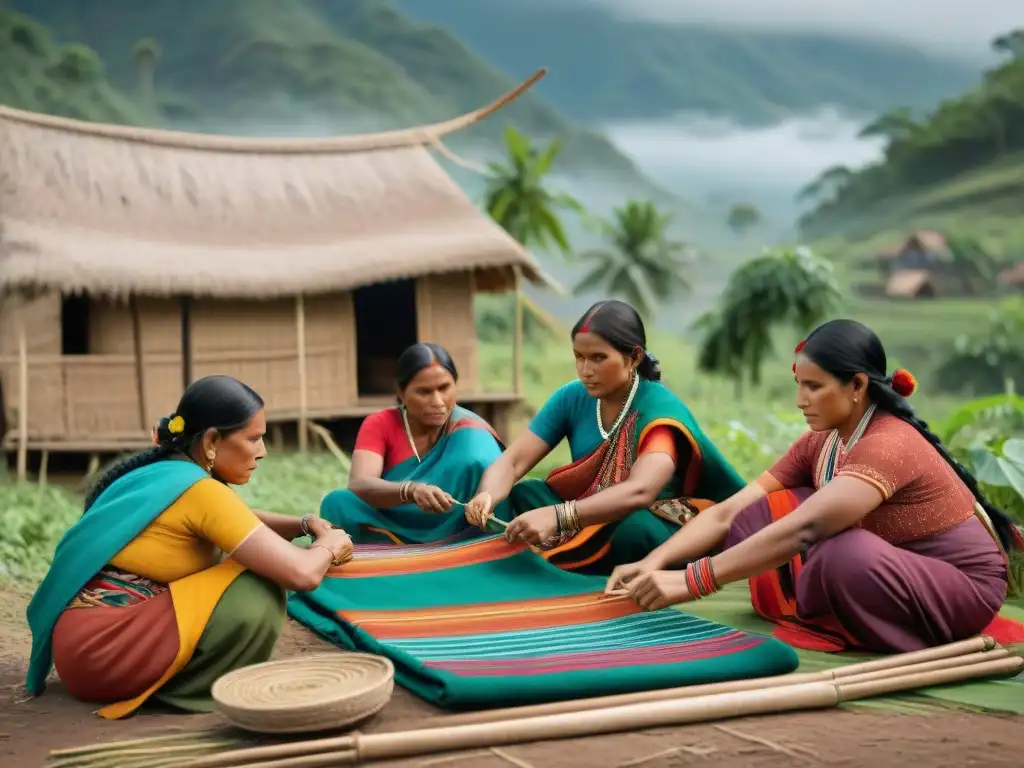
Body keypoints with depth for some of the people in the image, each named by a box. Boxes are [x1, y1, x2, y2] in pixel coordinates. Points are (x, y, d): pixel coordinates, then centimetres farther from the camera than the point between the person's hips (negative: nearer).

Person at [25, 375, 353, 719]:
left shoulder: (164, 471, 11)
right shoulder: (201, 491, -16)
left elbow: (243, 522, 29)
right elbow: (302, 574, -20)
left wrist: (305, 525, 11)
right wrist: (329, 545, 2)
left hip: (89, 638, 10)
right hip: (102, 648, -10)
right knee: (258, 594, -15)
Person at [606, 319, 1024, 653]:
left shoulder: (890, 445, -29)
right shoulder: (817, 444, -4)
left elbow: (800, 531, -40)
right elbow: (727, 514, -10)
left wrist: (691, 581, -43)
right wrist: (654, 562, -25)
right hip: (888, 570, 7)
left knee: (846, 554, -37)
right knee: (760, 515, -8)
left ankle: (823, 623, -8)